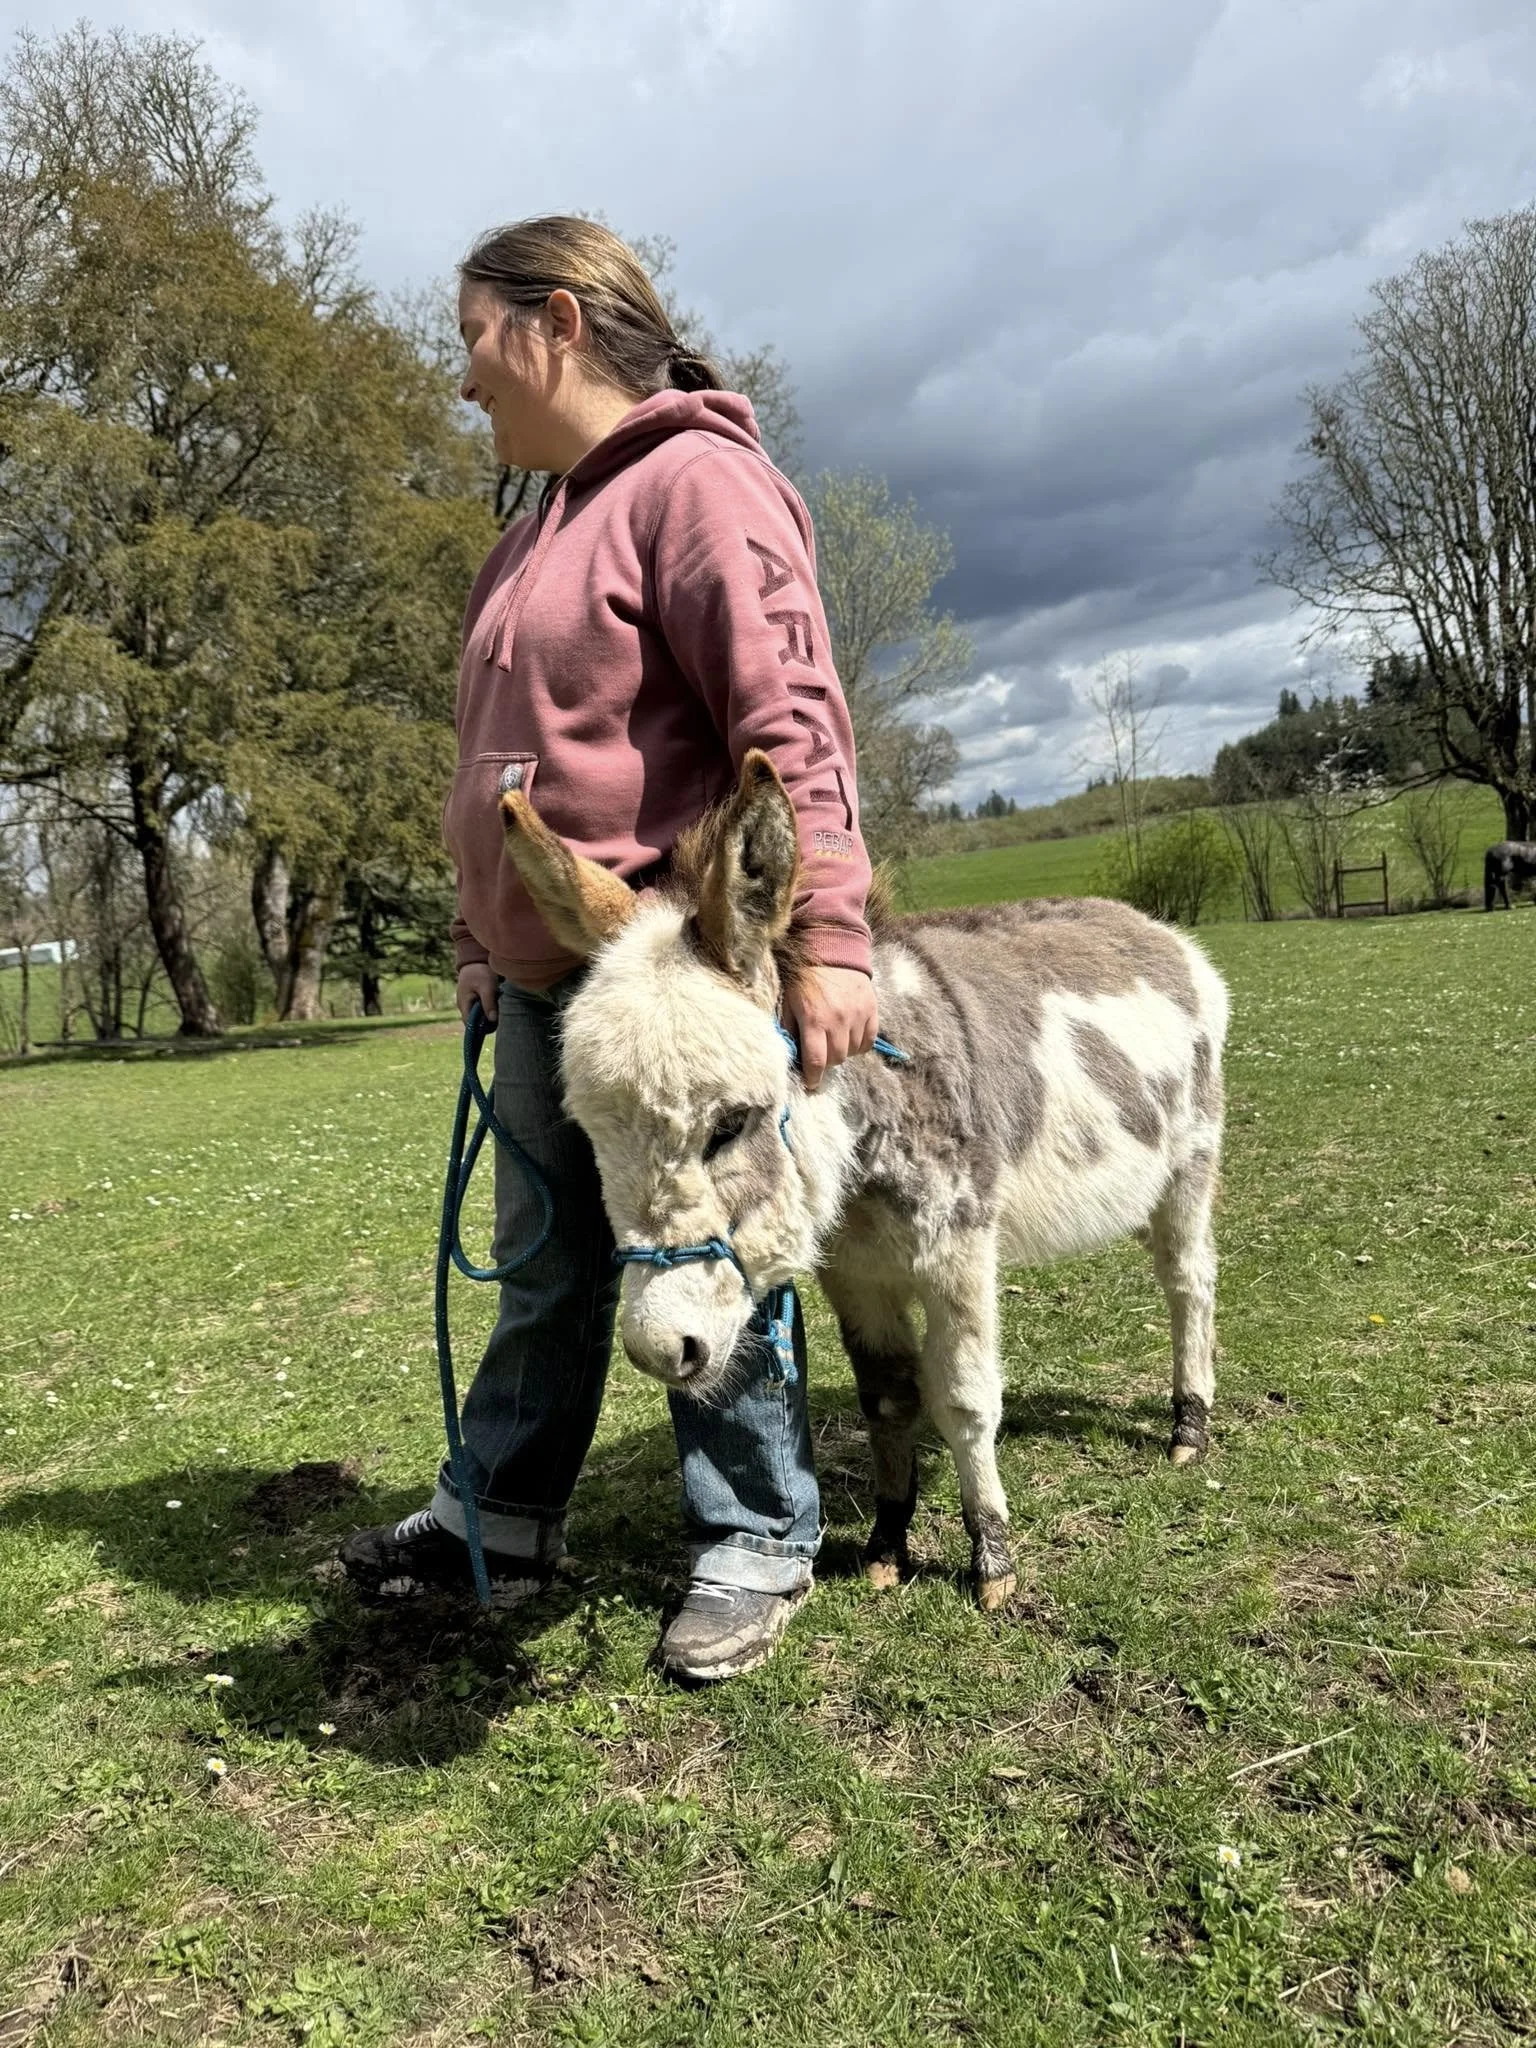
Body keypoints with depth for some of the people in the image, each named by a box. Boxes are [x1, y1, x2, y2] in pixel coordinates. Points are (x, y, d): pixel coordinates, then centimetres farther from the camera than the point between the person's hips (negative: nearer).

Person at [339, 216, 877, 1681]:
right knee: (545, 1266, 16)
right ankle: (497, 1520, 30)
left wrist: (827, 936, -28)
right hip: (542, 975, 9)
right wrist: (478, 940, 22)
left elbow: (787, 722, -20)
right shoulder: (541, 529, 21)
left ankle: (756, 1542, 19)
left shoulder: (695, 479, -9)